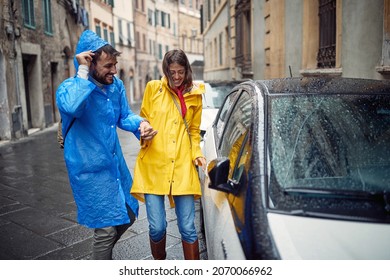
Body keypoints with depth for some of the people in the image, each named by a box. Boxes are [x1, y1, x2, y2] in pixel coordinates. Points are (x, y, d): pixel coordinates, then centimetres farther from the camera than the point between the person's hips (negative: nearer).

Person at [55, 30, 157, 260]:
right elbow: (71, 107, -41)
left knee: (129, 215, 19)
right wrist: (83, 72, -31)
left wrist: (140, 123, -9)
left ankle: (102, 252, 44)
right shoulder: (69, 88, -17)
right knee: (106, 228, -2)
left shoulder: (116, 85, 1)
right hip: (90, 171, -7)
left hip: (117, 165, 7)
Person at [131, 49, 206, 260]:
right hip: (153, 165, -1)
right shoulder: (153, 88, 6)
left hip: (183, 167, 1)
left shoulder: (195, 95, 12)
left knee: (187, 228, 1)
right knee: (157, 227, 1)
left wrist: (197, 153, 1)